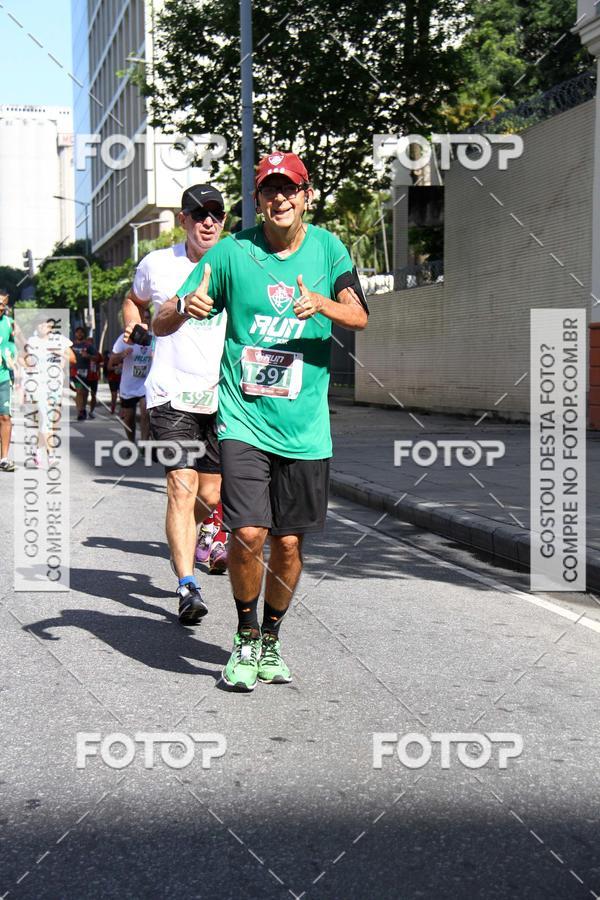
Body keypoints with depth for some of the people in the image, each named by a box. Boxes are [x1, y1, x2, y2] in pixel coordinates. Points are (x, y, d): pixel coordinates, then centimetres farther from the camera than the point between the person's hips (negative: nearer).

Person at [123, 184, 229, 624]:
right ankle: (187, 586, -11)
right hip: (171, 393, -1)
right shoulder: (157, 264, 1)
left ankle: (206, 531, 44)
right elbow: (134, 300, 23)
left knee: (211, 495, 9)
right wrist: (132, 327, 5)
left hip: (220, 396, 2)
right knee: (182, 487, -14)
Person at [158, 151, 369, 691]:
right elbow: (161, 325, 0)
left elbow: (360, 317, -6)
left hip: (304, 425, 2)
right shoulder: (232, 252, 0)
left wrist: (321, 303, -27)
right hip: (243, 419, -2)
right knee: (249, 534, -13)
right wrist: (186, 308, -24)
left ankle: (270, 641, 30)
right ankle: (245, 637, 13)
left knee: (289, 543, 6)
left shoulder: (327, 248, 5)